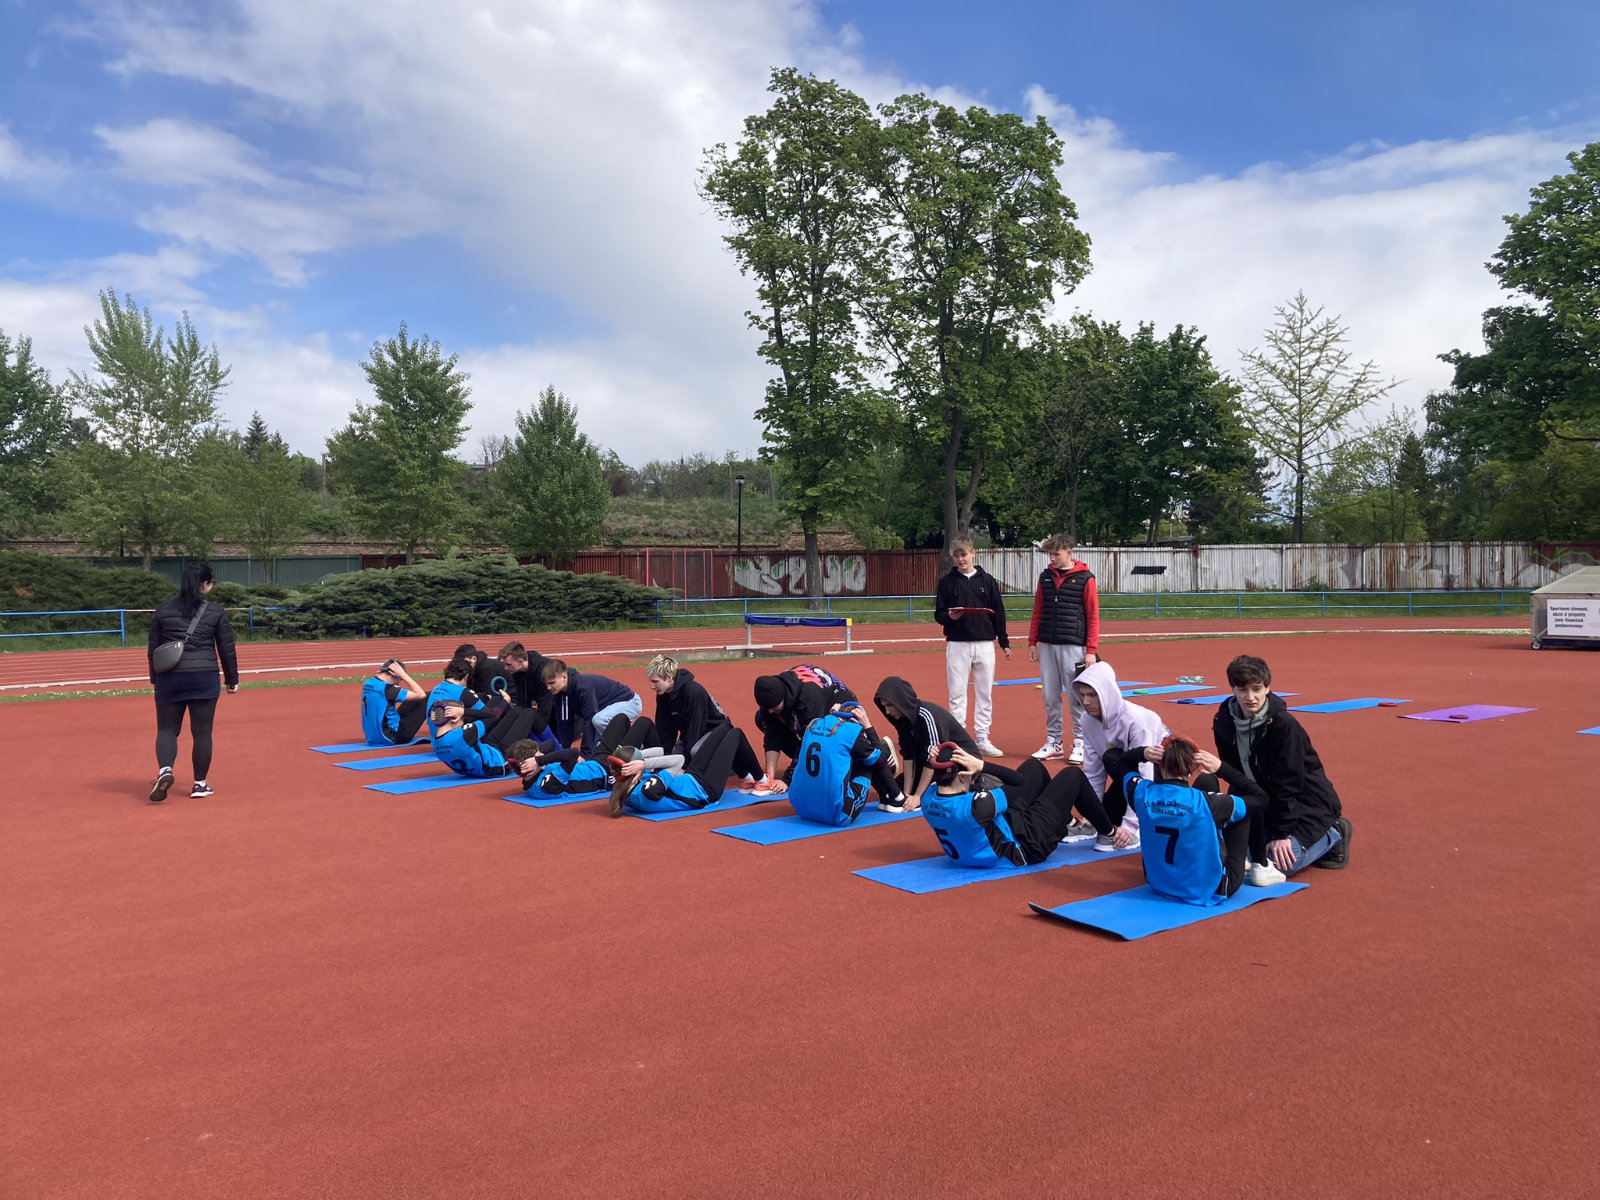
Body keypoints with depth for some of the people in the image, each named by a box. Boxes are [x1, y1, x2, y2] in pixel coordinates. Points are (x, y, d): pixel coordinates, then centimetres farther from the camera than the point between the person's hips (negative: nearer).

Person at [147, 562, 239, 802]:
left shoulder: (163, 610, 5)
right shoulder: (216, 612, -2)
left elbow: (153, 647, 10)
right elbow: (227, 649, 2)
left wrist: (155, 678, 23)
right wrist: (232, 680, 12)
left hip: (169, 679, 2)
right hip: (204, 679, -2)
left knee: (167, 729, 11)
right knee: (202, 732, 6)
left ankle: (165, 770, -14)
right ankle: (200, 784, 11)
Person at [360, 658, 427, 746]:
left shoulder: (367, 684, 3)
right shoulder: (387, 689, -21)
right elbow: (421, 695, -17)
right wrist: (404, 675, -14)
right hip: (393, 738, -9)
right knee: (427, 698, -2)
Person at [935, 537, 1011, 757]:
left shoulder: (987, 580, 5)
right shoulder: (947, 582, 3)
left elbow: (998, 613, 7)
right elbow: (938, 614, 5)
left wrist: (1004, 642, 6)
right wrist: (949, 617, -18)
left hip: (985, 644, 1)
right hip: (957, 644, -1)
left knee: (985, 694, 6)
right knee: (957, 694, 1)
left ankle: (982, 740, 14)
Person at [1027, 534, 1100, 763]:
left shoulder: (1084, 578, -3)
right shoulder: (1045, 577, 10)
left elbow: (1093, 616, -5)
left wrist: (1091, 650, -10)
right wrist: (1032, 643, 9)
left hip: (1073, 646, -4)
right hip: (1046, 646, 4)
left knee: (1076, 698, -1)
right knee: (1050, 697, 8)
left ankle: (1080, 744, 8)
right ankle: (1053, 742, 17)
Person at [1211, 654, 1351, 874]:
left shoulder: (1284, 725, -24)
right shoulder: (1224, 722, -7)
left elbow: (1287, 783, -24)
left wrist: (1282, 833, -24)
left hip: (1308, 802, -6)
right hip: (1267, 801, 6)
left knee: (1281, 862, -21)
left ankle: (1332, 835, 7)